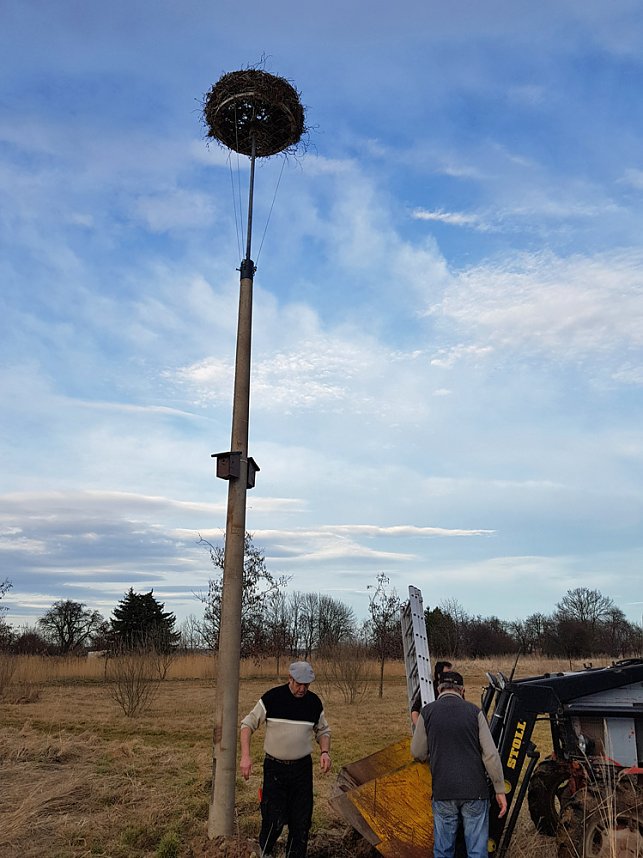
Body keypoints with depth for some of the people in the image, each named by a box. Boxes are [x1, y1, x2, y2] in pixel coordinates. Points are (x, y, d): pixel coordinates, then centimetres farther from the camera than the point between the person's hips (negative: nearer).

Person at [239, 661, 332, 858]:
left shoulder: (314, 702, -1)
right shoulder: (272, 698, -12)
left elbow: (323, 730, 14)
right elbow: (247, 724, -5)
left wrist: (325, 752, -5)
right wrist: (245, 756, -15)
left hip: (302, 768, 3)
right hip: (274, 768, -3)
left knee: (301, 820, 8)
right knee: (274, 820, -4)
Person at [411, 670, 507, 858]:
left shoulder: (427, 712, -1)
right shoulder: (473, 711, -2)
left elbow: (417, 753, 5)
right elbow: (491, 754, -5)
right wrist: (500, 790, 3)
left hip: (443, 792, 0)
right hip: (475, 792, 0)